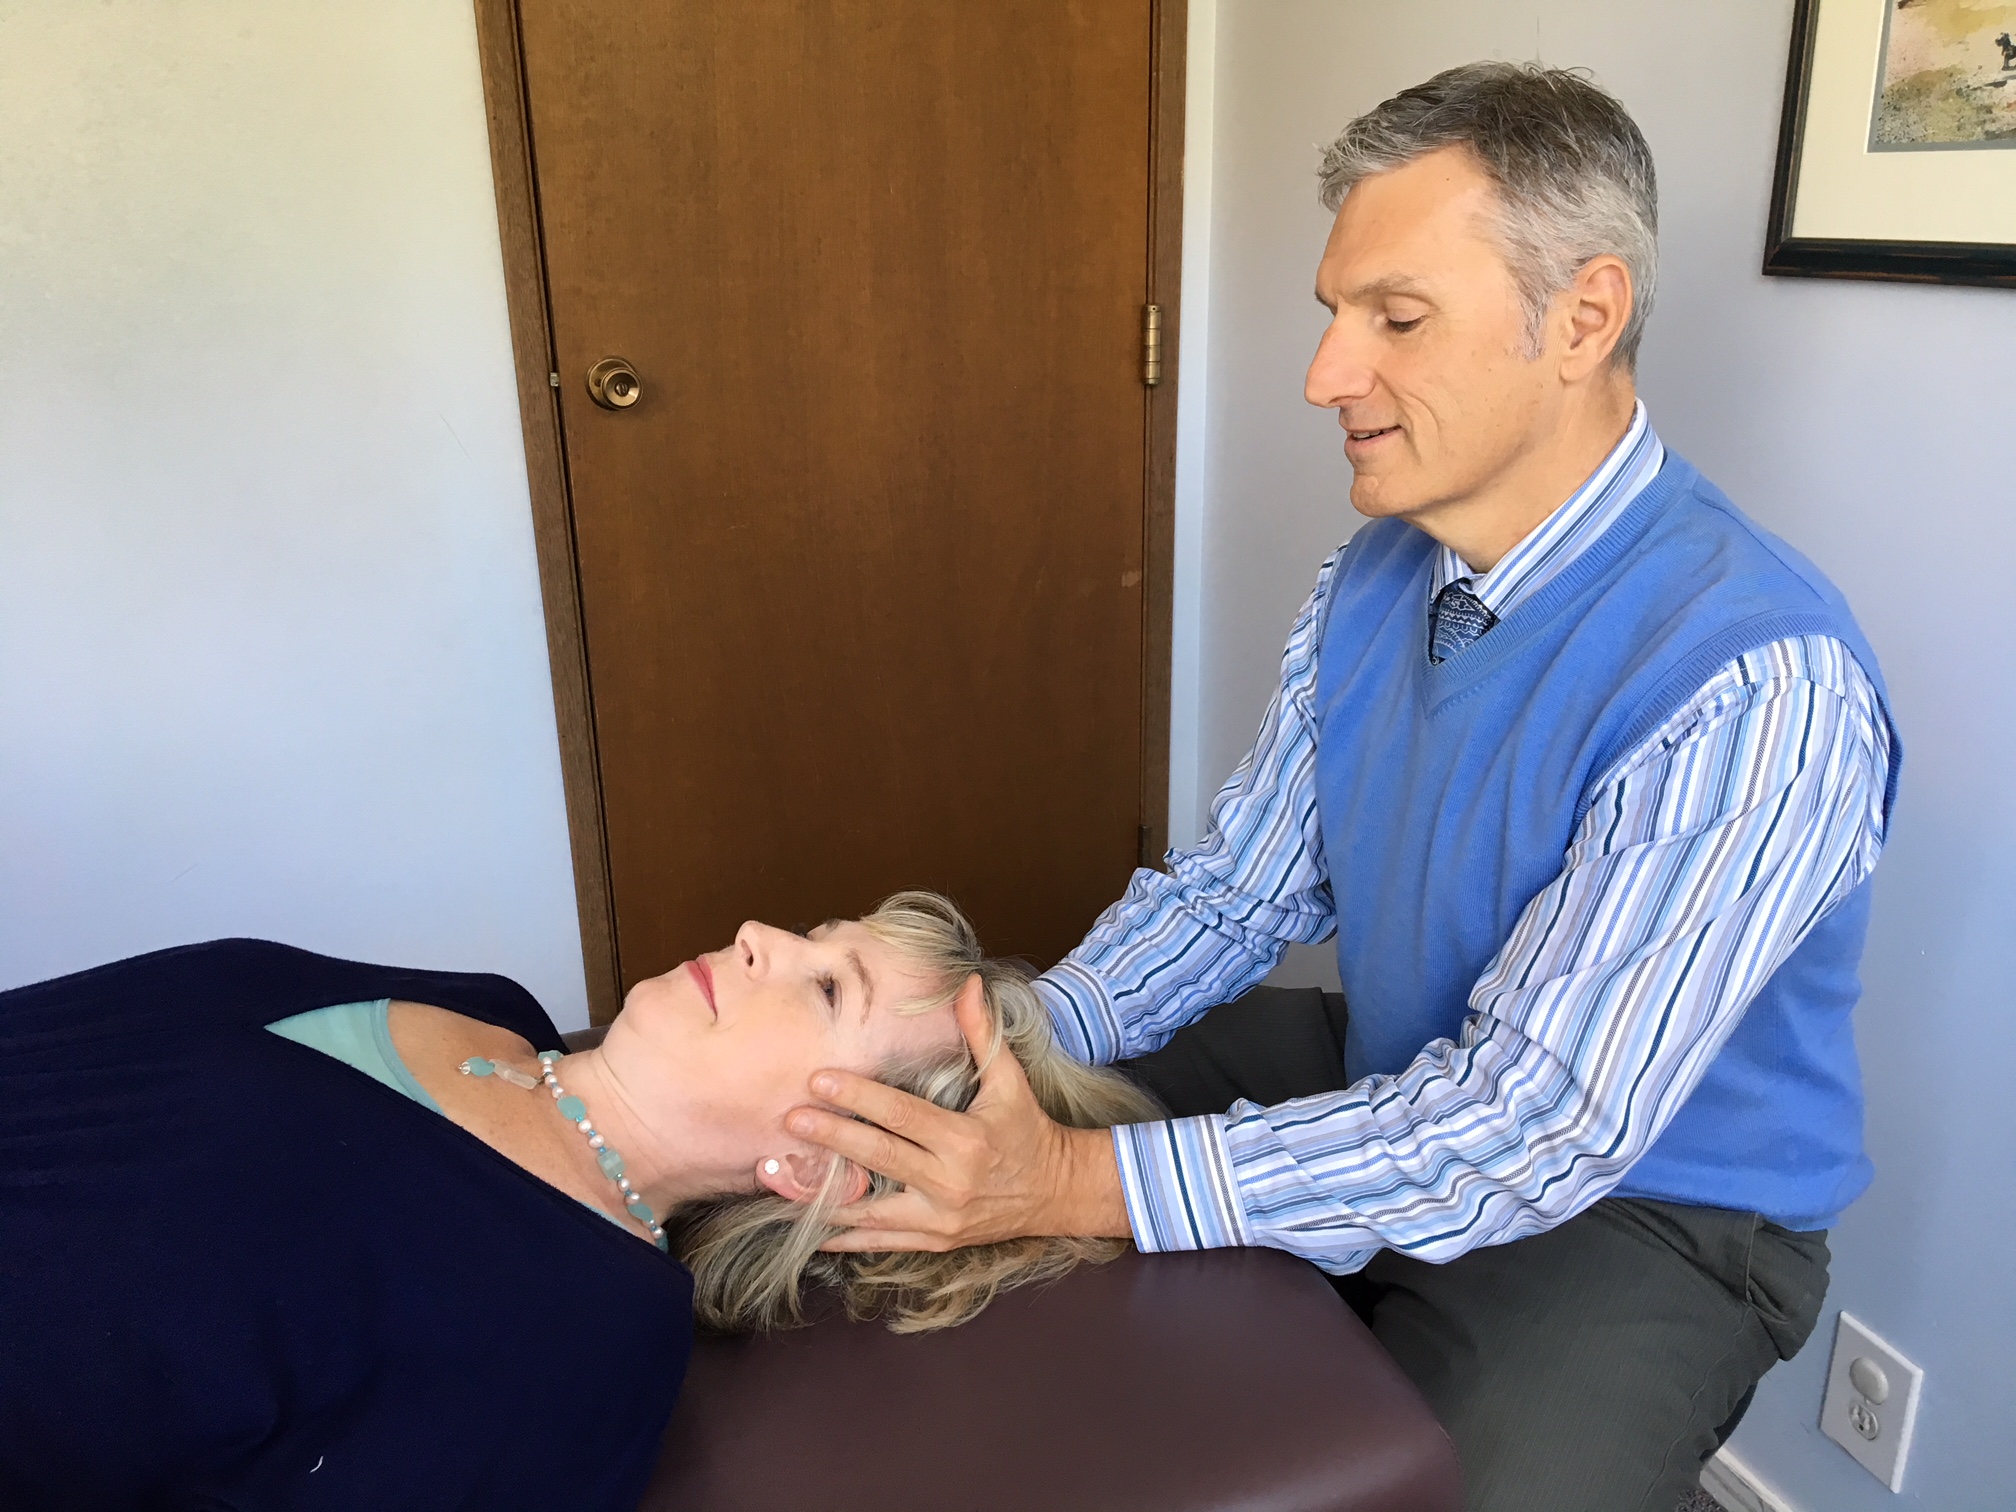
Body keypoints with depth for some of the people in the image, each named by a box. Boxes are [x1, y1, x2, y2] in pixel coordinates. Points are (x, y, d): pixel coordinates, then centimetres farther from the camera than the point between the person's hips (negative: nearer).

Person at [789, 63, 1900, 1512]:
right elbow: (1238, 888, -1)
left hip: (1642, 1209, -6)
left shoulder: (1760, 685, -29)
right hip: (1393, 1078, 6)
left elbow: (1536, 1127, -32)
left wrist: (1083, 1185, -36)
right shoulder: (1373, 580, -5)